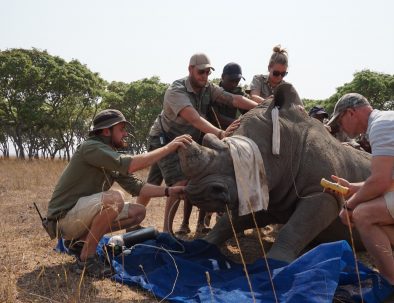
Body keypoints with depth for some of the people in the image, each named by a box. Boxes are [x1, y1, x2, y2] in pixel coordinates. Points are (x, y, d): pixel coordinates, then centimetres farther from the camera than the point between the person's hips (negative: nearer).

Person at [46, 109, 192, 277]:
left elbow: (136, 187, 9)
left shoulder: (112, 160, 10)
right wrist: (168, 148, -26)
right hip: (64, 217, -9)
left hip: (83, 215, 9)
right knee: (114, 198, -32)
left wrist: (169, 191, -3)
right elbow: (129, 165, -31)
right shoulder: (91, 147, -18)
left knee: (138, 212, 5)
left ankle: (81, 239, 6)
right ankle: (86, 258, -16)